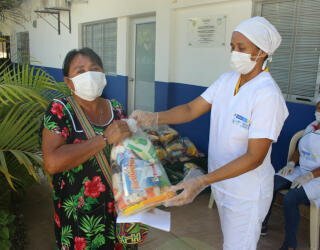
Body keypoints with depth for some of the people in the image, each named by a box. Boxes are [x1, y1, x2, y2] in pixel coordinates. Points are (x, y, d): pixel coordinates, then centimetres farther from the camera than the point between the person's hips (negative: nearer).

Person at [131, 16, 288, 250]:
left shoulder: (268, 95, -25)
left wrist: (201, 182, -33)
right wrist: (154, 118, -23)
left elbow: (254, 157, -27)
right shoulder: (226, 80, -3)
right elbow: (191, 109, -5)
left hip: (247, 193, -6)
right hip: (222, 183, 6)